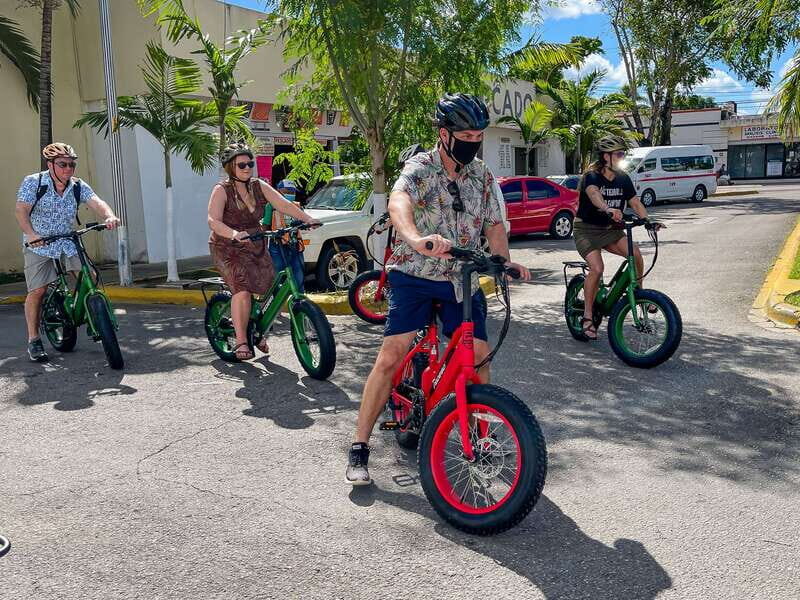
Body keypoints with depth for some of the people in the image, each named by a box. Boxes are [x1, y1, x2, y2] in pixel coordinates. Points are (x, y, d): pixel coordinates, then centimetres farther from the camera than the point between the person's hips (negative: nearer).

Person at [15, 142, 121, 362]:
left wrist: (109, 216, -42)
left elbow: (96, 202, -19)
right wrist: (31, 234, -39)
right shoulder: (33, 182, -9)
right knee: (37, 291, -8)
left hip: (68, 243, 3)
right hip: (39, 246, -3)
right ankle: (33, 340, 6)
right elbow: (21, 210, -21)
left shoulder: (79, 187, -2)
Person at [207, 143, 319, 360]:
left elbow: (284, 204, -5)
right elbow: (213, 221, -24)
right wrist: (234, 233, -44)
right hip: (228, 249, -5)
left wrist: (307, 219, -22)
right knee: (242, 290, -26)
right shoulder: (221, 190, -10)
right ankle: (241, 341, -14)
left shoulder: (259, 186, 3)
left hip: (256, 247, 5)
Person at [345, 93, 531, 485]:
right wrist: (417, 238, -54)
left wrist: (506, 263, -4)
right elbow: (398, 201, -33)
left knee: (479, 356, -4)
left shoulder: (483, 176, 7)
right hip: (414, 274, -4)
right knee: (391, 356, -12)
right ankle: (359, 449, -2)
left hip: (461, 280, 5)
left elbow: (494, 225, 15)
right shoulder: (421, 167, -11)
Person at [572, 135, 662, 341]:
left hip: (610, 229, 5)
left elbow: (635, 203, -2)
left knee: (636, 254, -18)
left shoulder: (623, 179, 2)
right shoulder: (591, 177, -17)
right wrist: (608, 210, -59)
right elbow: (594, 195, -38)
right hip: (586, 229, -5)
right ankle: (587, 317, -11)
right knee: (597, 268, -24)